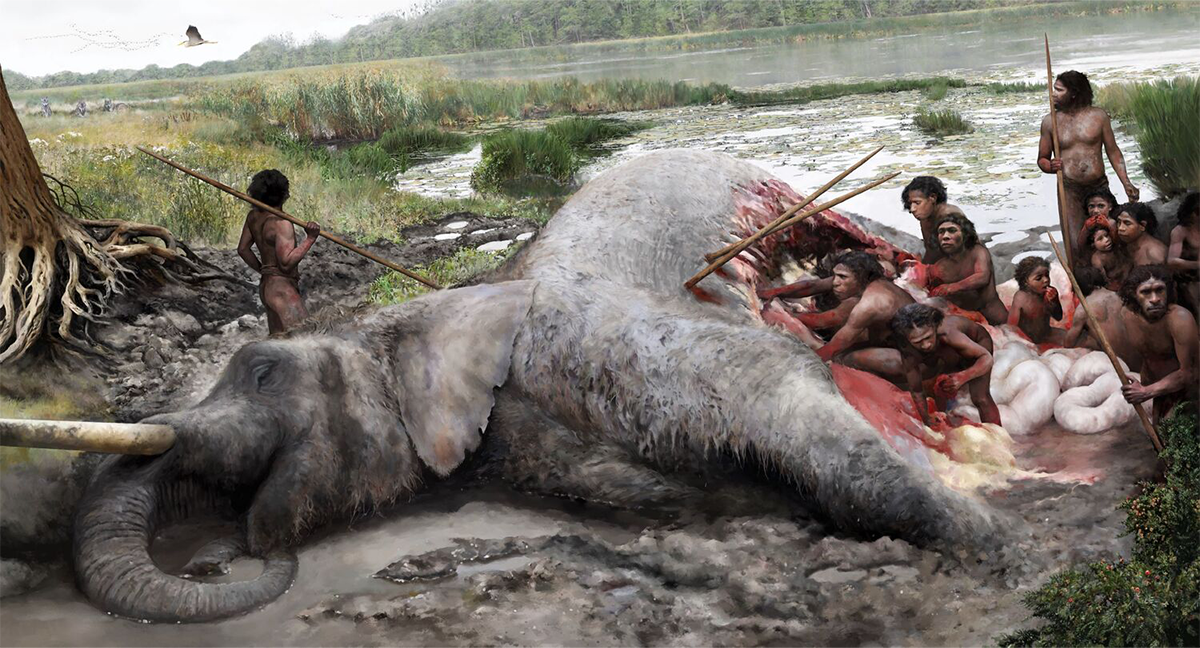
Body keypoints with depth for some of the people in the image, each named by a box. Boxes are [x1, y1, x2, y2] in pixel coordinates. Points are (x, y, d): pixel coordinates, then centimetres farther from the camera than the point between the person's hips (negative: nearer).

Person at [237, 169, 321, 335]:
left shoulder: (254, 216, 8)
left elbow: (243, 249, 17)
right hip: (282, 287, -10)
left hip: (266, 284, 10)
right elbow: (286, 263, -25)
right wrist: (310, 239, -26)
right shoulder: (281, 223, -18)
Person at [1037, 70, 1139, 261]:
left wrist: (1126, 183, 1)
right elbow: (1042, 159, 12)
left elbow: (1113, 152, 9)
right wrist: (1050, 166, -13)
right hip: (1069, 189, -1)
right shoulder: (1050, 121, 3)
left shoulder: (1098, 116, 2)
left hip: (1099, 187, 1)